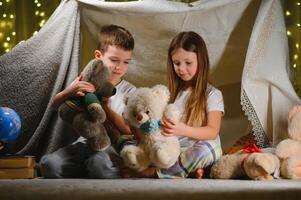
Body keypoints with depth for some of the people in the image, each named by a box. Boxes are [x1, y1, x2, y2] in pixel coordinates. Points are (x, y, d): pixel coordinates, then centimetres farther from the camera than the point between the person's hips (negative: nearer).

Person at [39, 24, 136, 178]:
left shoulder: (129, 91, 3)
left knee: (100, 163, -39)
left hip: (113, 146, -4)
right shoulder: (87, 84, 8)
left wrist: (105, 107, -18)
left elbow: (129, 131, -5)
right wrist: (69, 91, -23)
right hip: (86, 142, 4)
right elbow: (55, 105, -1)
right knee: (49, 163, -22)